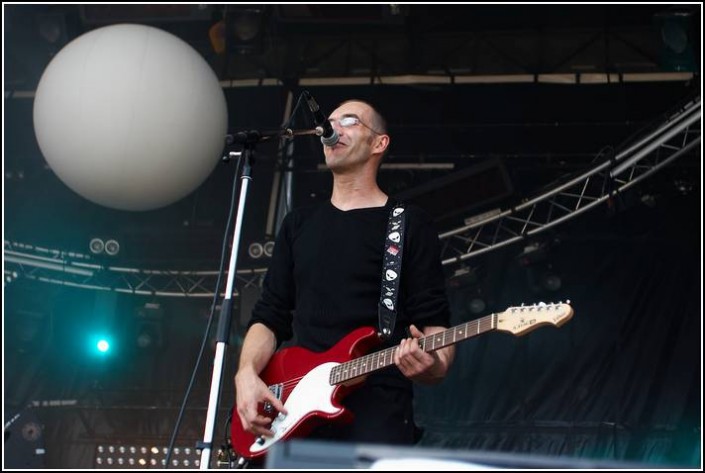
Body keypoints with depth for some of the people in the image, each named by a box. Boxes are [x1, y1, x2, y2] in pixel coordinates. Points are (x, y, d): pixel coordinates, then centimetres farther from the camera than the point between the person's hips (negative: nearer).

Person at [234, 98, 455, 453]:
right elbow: (269, 316, 18)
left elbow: (434, 322, 0)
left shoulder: (410, 224, 5)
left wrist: (434, 364, -23)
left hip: (378, 409, -4)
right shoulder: (299, 223, 19)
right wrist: (247, 373, -1)